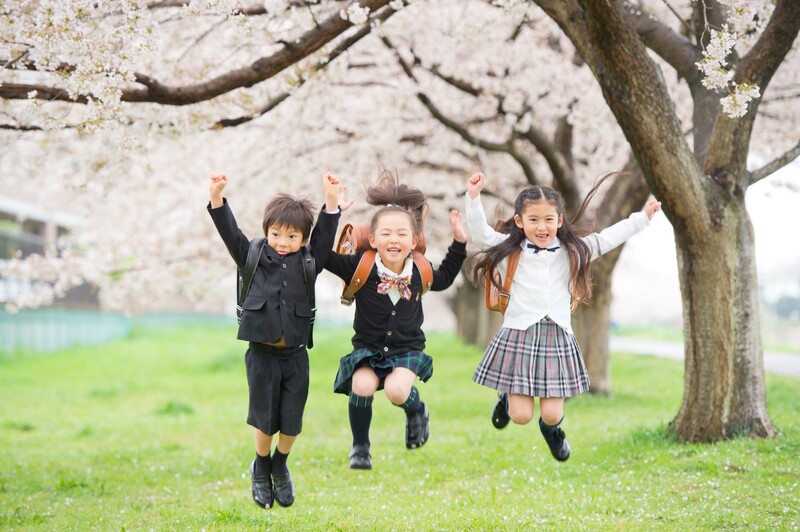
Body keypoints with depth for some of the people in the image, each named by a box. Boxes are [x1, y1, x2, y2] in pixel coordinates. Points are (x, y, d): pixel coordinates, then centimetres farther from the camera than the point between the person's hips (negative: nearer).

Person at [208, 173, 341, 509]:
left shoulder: (308, 263, 6)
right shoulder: (254, 258, 3)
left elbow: (325, 234, 0)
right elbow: (230, 232, -3)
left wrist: (331, 198, -11)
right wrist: (216, 197, -15)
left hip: (295, 355, 1)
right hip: (262, 354, -1)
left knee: (291, 421, 6)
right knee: (264, 419, 4)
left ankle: (280, 465, 33)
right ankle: (260, 469, 30)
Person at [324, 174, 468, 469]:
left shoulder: (419, 272, -3)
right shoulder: (360, 267, -11)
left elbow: (444, 278, 20)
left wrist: (459, 242, 13)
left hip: (407, 350, 0)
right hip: (367, 348, 0)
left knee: (396, 390, -29)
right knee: (362, 386, -29)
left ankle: (416, 410, 10)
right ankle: (360, 447, -4)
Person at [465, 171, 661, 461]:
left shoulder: (572, 250, 9)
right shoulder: (510, 249, 1)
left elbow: (607, 239, 15)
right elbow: (479, 233, -7)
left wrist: (642, 217, 16)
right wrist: (474, 197, -19)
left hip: (557, 337, 2)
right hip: (519, 334, -2)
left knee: (551, 414, -2)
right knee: (520, 416, -5)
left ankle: (551, 427, 35)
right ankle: (508, 398, 32)